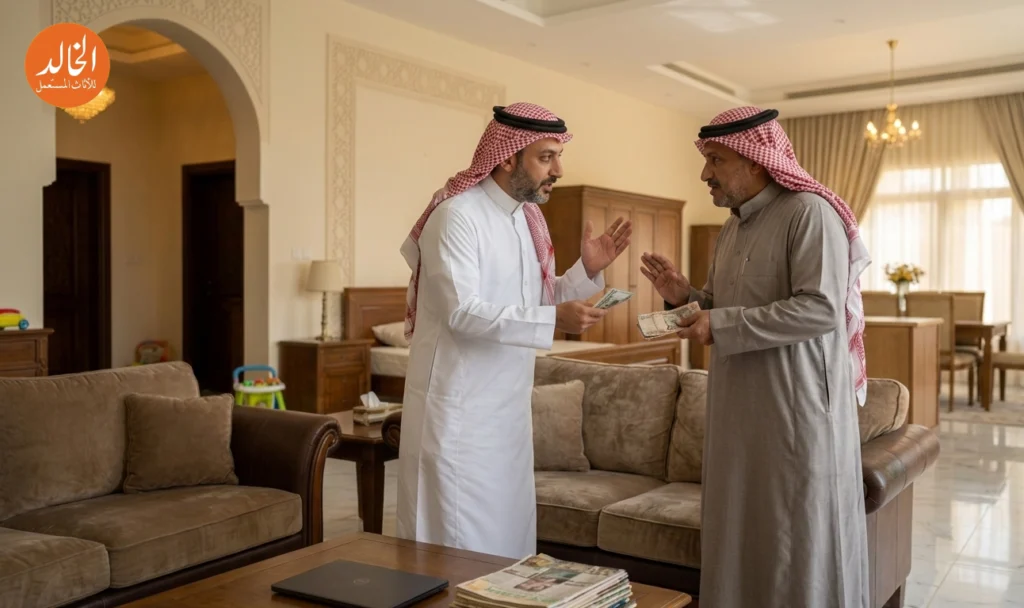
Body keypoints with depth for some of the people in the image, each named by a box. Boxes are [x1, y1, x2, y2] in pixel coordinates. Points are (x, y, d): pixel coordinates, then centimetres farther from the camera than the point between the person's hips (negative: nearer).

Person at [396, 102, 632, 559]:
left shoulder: (528, 217, 10)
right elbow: (462, 312, -25)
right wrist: (553, 320, -30)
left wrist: (587, 271, -1)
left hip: (509, 406, 8)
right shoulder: (457, 214, -16)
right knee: (458, 544, 2)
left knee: (508, 539, 16)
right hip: (459, 409, -8)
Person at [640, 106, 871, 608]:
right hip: (737, 407, 8)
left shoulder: (809, 213, -12)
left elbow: (821, 309, -23)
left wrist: (721, 325, -21)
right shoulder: (730, 230, 14)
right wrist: (684, 297, 3)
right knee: (739, 536, 14)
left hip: (796, 407, -8)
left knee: (799, 543, 3)